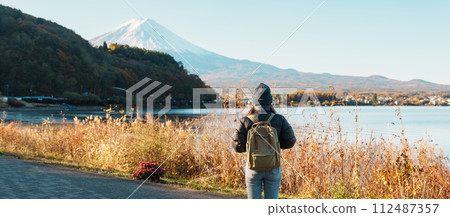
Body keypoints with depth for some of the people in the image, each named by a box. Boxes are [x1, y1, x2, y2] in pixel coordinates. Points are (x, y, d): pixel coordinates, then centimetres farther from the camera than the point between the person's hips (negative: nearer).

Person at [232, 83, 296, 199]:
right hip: (273, 168, 1)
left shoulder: (245, 122, -11)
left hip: (253, 168, 0)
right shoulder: (279, 120, -9)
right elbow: (290, 141, -5)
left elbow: (238, 146, -10)